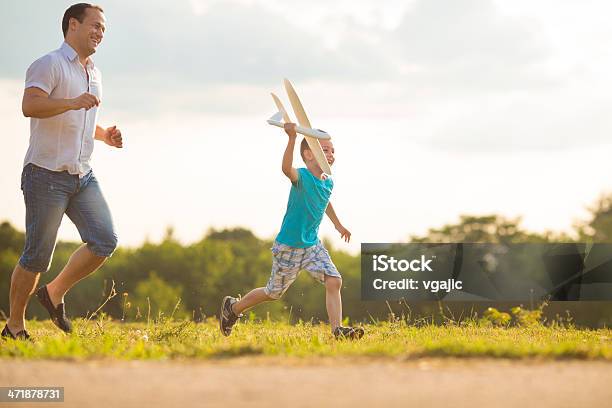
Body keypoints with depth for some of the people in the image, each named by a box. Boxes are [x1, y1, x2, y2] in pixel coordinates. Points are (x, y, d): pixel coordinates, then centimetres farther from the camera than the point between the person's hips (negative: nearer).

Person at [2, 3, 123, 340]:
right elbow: (30, 106, -25)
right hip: (46, 174, -7)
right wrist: (73, 102, -36)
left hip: (82, 176, 7)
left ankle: (54, 294, 9)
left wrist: (105, 135, 14)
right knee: (37, 256, -3)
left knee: (105, 240, -8)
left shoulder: (93, 74, 19)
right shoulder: (50, 65, -8)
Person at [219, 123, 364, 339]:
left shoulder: (328, 182, 2)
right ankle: (232, 307, 33)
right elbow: (287, 169, -48)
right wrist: (292, 139, -62)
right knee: (273, 293, 10)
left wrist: (338, 224, 37)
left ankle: (337, 330, -11)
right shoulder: (302, 177, -22)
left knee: (334, 281, -13)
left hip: (313, 245, 6)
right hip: (288, 247, -6)